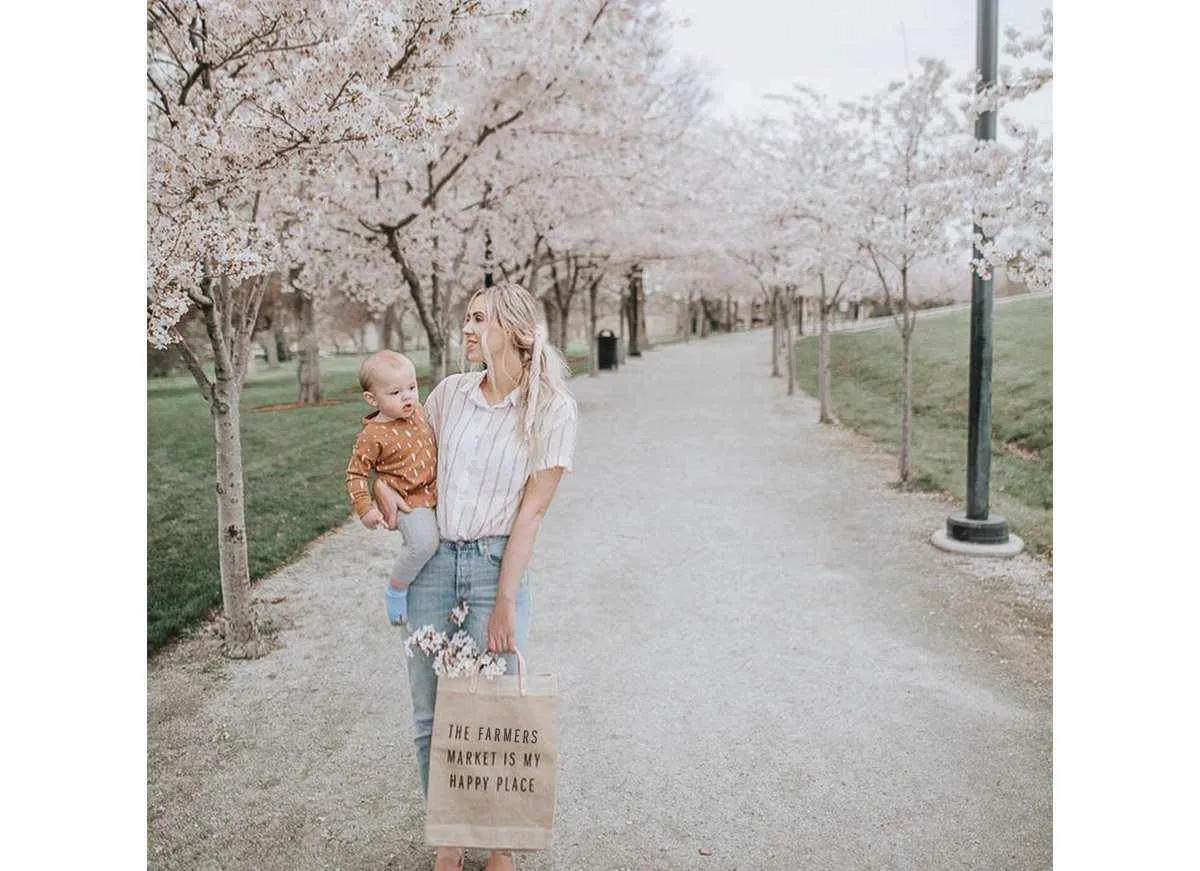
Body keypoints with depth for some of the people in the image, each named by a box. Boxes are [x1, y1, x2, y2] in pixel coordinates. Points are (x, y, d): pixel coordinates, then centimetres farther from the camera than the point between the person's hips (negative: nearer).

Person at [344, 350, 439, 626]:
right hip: (408, 500, -7)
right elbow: (355, 473, -11)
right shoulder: (373, 435, -18)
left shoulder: (418, 411, 2)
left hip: (434, 492, 7)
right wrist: (365, 508, -19)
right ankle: (396, 590, -5)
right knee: (424, 541, -27)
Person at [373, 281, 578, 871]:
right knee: (429, 712, 9)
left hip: (498, 564, -4)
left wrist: (505, 602, -12)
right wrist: (382, 484, 0)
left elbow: (531, 512, -10)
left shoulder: (551, 410, -7)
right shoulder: (450, 393, 5)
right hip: (434, 561, 4)